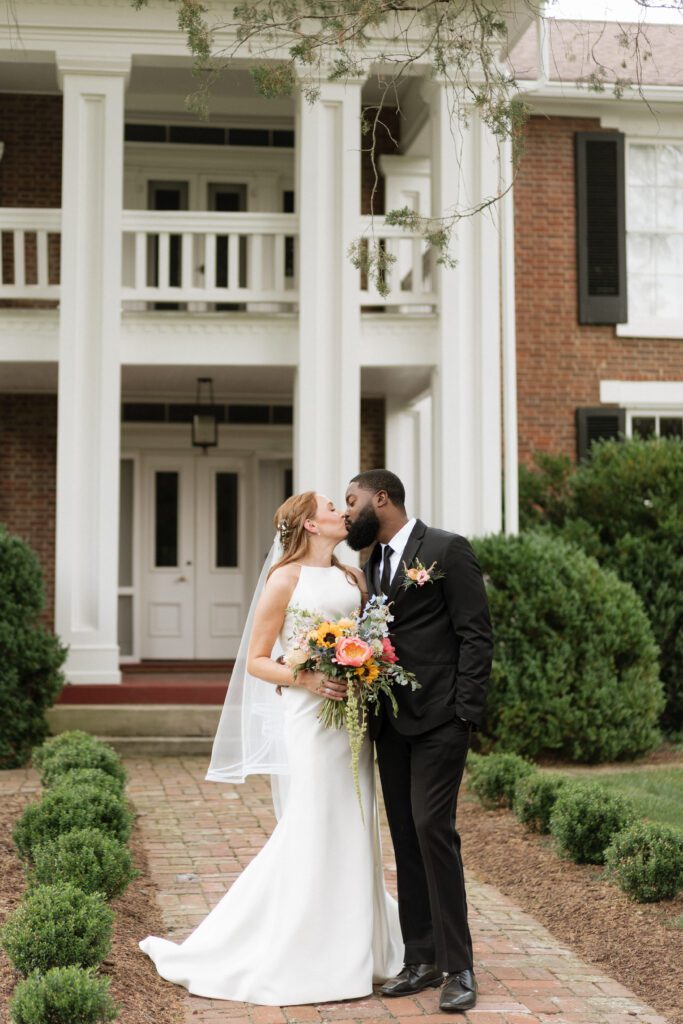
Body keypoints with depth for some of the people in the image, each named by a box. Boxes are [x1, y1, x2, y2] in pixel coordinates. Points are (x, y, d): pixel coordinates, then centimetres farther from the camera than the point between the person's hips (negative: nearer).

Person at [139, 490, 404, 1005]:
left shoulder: (353, 577, 14)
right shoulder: (286, 579, -3)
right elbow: (256, 661, -4)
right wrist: (306, 680, -18)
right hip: (311, 716, -6)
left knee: (353, 830, 10)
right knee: (312, 832, -4)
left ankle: (353, 950, 21)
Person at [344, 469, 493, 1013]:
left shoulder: (448, 550, -7)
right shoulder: (372, 565, 15)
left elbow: (476, 635, -10)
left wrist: (465, 713, -15)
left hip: (438, 719, -7)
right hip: (391, 721, 7)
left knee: (432, 829, -12)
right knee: (405, 836, 8)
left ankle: (459, 966, -2)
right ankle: (421, 959, 15)